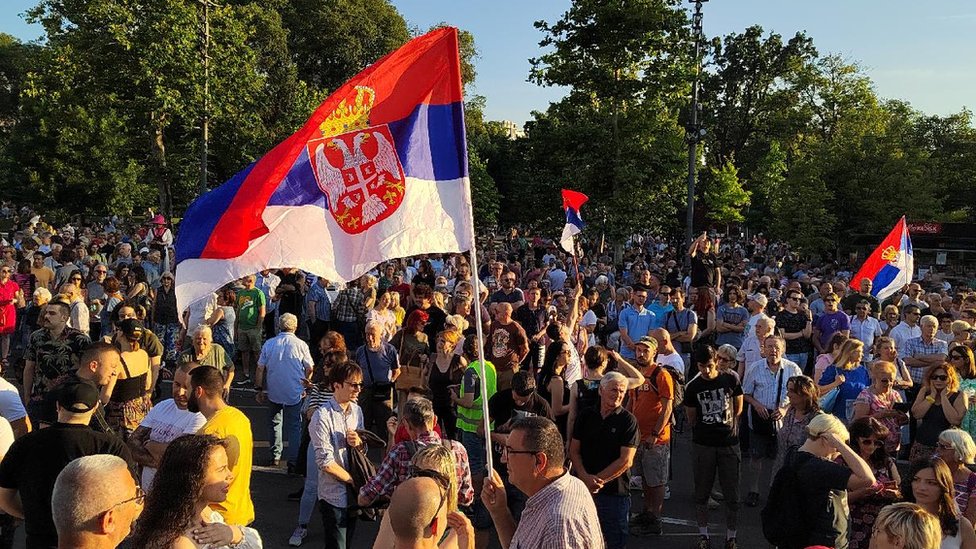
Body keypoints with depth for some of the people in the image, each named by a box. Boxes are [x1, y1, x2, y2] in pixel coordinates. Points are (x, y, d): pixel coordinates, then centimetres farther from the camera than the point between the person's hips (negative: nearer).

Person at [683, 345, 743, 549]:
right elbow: (691, 419, 8)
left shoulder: (731, 379, -3)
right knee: (701, 493, 8)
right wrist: (706, 429, 10)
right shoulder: (693, 387, -2)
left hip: (729, 443, 0)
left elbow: (738, 408, 10)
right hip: (702, 445, 1)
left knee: (732, 495, 4)